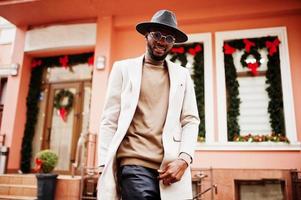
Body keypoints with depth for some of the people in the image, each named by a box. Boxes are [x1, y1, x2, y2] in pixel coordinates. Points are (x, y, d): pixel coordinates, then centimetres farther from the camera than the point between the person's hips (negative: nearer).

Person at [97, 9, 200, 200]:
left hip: (172, 166, 3)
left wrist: (184, 159, -9)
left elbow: (191, 120, 6)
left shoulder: (182, 75, 14)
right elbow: (109, 120, 4)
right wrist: (106, 166, -4)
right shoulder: (124, 68, 9)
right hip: (135, 164, -2)